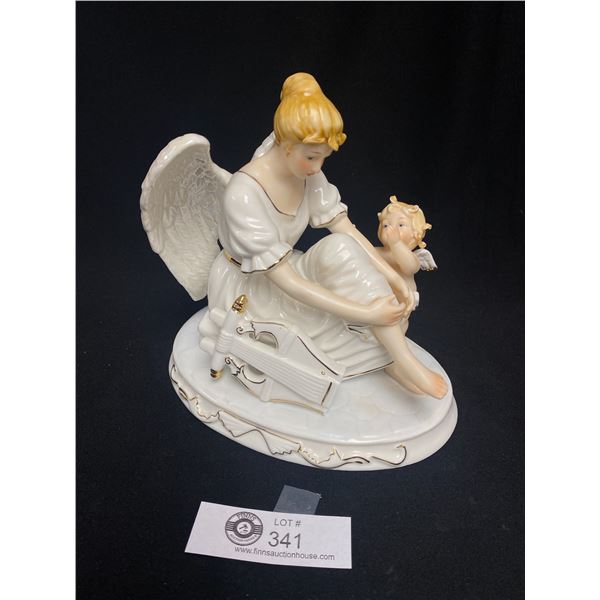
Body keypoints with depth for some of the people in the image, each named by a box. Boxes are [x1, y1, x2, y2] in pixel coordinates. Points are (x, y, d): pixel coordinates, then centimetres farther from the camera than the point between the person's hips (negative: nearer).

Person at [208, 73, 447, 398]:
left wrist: (392, 277, -19)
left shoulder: (306, 171, -9)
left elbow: (345, 228, -7)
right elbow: (286, 281, -33)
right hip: (244, 288, -6)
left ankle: (400, 358, -18)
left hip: (279, 272, 7)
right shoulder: (243, 193, -31)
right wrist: (365, 313, -34)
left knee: (341, 247, -23)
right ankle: (399, 361, -19)